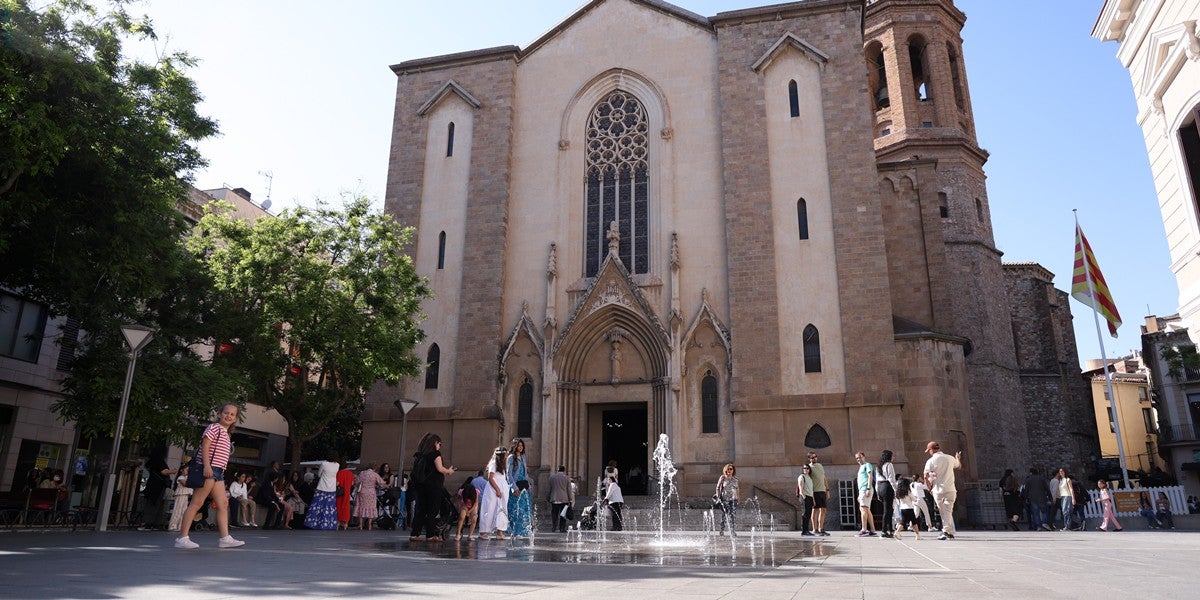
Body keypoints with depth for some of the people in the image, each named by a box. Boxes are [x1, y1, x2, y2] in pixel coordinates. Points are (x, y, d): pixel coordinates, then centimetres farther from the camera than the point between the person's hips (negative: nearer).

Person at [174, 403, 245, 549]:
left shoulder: (227, 434, 22)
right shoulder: (214, 428, -3)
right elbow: (205, 447, -14)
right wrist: (207, 466, -24)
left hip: (218, 472, 9)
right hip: (208, 470, -9)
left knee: (223, 504, 5)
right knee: (196, 503, -7)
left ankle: (225, 538, 4)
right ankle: (182, 538, -3)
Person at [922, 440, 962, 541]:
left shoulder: (931, 461, -7)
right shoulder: (950, 458, 3)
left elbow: (926, 476, -11)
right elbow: (959, 466, 25)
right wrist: (958, 458, 46)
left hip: (938, 490, -2)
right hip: (950, 489, 2)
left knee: (942, 512, 11)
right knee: (948, 511, 2)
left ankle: (949, 532, 12)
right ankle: (947, 531, -13)